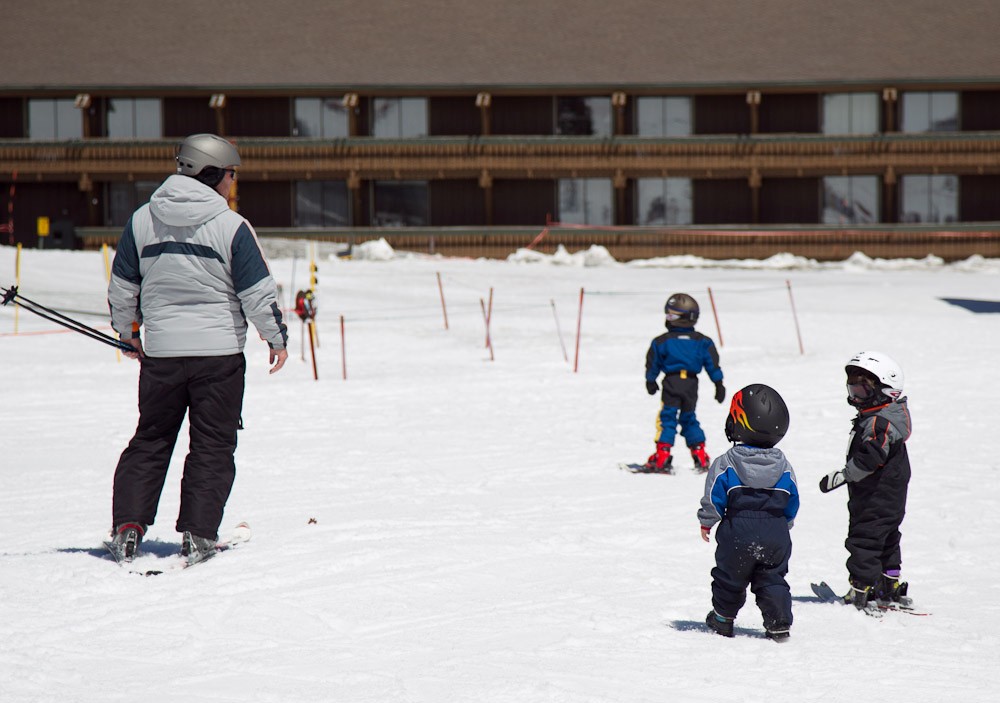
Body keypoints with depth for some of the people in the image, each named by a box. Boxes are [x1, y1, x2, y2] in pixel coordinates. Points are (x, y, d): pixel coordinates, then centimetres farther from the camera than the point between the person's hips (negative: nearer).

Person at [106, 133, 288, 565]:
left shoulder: (142, 221, 2)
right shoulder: (231, 226, -10)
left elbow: (122, 287, 10)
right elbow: (258, 292, -8)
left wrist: (127, 331, 25)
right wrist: (277, 337, 7)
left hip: (160, 352, 3)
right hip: (219, 352, -3)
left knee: (150, 441, 15)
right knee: (213, 447, 6)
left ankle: (127, 526, 5)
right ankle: (197, 534, 0)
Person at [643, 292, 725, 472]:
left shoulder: (662, 342, -2)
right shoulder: (702, 342, 6)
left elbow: (653, 364, 6)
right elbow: (712, 364, 6)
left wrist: (650, 381, 21)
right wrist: (719, 384, 11)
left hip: (671, 383, -4)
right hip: (692, 385, 4)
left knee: (667, 418, -3)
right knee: (689, 419, 16)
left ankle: (662, 458, -15)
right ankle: (701, 458, 11)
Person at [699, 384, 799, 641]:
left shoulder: (726, 464, -11)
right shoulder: (784, 467, -1)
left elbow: (714, 497, -6)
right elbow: (792, 503, 7)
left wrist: (707, 521, 10)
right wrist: (783, 525, 24)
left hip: (738, 534, -2)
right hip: (776, 537, 2)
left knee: (730, 577, 15)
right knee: (772, 579, 11)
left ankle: (723, 618, 29)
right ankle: (779, 623, 2)